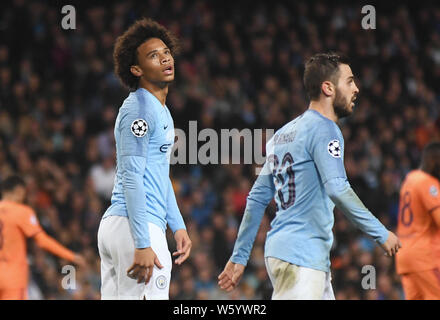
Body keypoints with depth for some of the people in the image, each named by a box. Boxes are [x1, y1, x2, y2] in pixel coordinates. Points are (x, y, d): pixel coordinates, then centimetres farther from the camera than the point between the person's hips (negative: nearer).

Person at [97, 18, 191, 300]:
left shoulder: (161, 110, 21)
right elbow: (131, 177, -17)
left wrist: (178, 226, 24)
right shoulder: (139, 108, -11)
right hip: (136, 226, -10)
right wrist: (143, 245, -22)